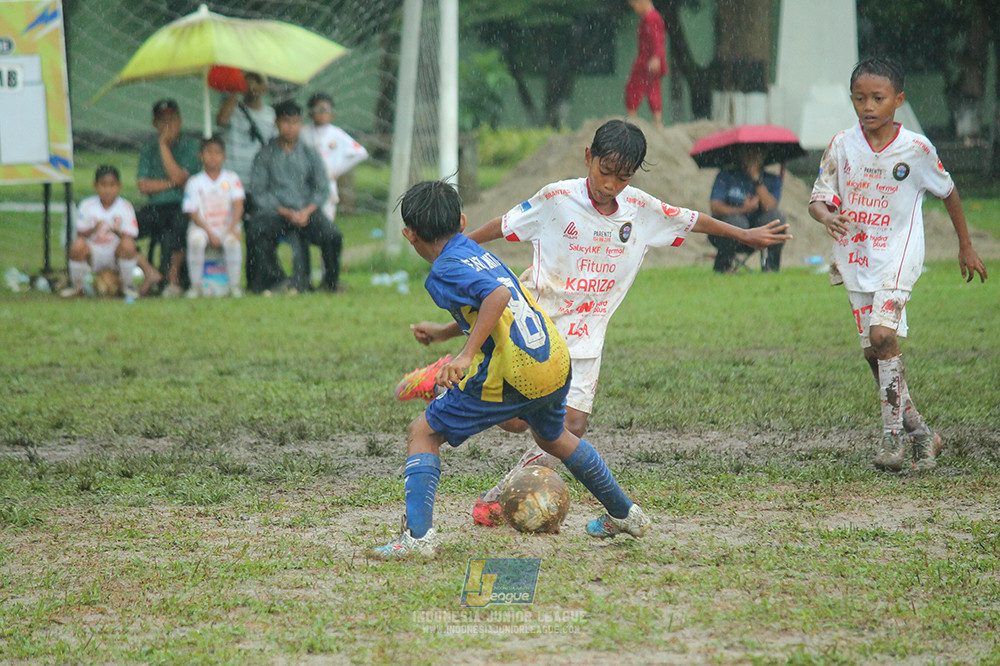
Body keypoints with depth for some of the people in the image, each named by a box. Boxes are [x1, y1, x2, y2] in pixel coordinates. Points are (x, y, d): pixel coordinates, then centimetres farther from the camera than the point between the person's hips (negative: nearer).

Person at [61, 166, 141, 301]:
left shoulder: (125, 207, -5)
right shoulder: (87, 205, -2)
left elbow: (130, 236, -11)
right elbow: (80, 233, -4)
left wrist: (117, 231, -33)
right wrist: (94, 229, -25)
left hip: (116, 255, -1)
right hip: (93, 256, 1)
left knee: (128, 244, -33)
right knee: (78, 244, -31)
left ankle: (127, 286, -6)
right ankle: (76, 287, -4)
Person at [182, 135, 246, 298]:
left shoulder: (231, 178, 7)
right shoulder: (194, 182, 3)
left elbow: (238, 205, -2)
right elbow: (193, 213, -3)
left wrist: (233, 227, -20)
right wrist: (209, 233, -16)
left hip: (226, 227, 0)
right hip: (202, 226, 0)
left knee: (232, 240, -34)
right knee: (195, 240, -34)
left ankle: (234, 285, -20)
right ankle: (195, 285, -21)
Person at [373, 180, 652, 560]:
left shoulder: (444, 271, -9)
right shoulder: (478, 252, 16)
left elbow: (498, 295, -27)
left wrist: (466, 355, -30)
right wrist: (444, 333, 40)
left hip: (511, 377, -8)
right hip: (556, 361, 8)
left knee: (423, 434, 4)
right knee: (552, 437, 36)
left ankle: (418, 536, -9)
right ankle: (623, 514, 49)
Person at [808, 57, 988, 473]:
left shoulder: (916, 149, -8)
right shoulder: (842, 146, -3)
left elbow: (948, 192, 7)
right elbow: (818, 197, -2)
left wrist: (966, 247, 15)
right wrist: (826, 216, -27)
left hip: (897, 255, -4)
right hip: (855, 258, 4)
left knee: (883, 334, -23)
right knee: (873, 351, 5)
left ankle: (893, 434, -15)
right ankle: (918, 433, 20)